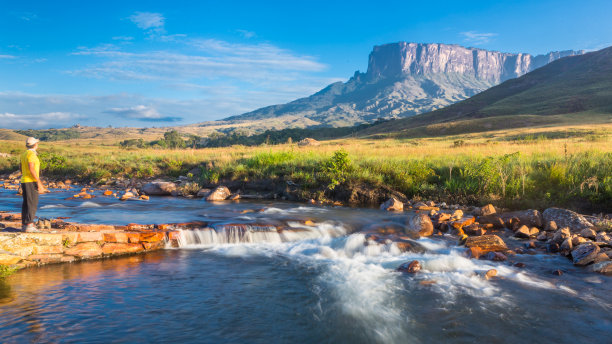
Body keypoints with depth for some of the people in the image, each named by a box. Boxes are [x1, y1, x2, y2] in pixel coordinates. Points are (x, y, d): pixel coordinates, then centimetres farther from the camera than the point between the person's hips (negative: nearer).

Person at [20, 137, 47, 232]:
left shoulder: (24, 154, 15)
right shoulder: (31, 154, -16)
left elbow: (21, 169, 21)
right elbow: (31, 169, -25)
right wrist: (39, 183, -25)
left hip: (24, 181, 10)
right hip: (31, 182, -10)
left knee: (26, 204, 12)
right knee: (32, 204, -9)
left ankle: (24, 225, 15)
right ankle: (29, 225, -12)